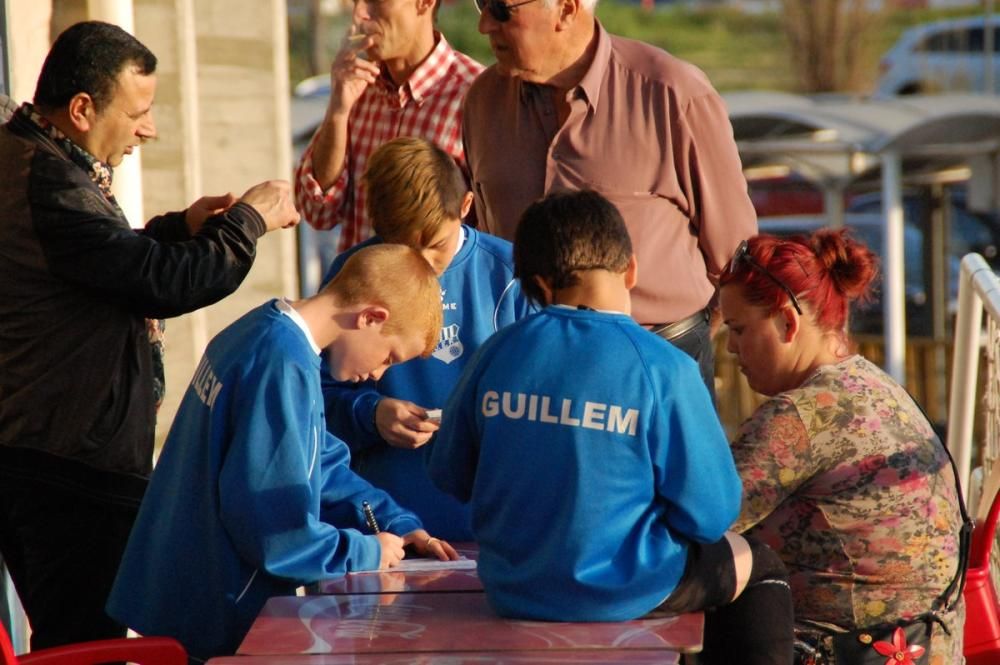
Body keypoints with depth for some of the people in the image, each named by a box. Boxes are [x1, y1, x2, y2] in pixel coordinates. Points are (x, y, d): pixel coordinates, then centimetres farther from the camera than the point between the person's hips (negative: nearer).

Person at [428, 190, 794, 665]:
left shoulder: (498, 353, -7)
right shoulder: (662, 368, -17)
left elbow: (449, 475, 4)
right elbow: (709, 514, -14)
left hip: (509, 588, 5)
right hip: (621, 591, -5)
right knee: (758, 568, 25)